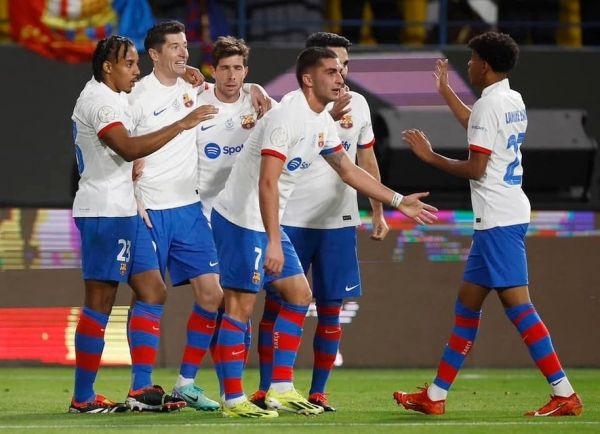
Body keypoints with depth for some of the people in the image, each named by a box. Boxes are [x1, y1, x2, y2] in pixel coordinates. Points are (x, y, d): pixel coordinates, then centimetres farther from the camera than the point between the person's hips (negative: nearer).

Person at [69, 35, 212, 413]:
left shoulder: (114, 98, 18)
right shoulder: (98, 101, -14)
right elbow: (128, 148, -26)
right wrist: (182, 125, -26)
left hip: (124, 211, 10)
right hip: (103, 211, -10)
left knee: (152, 292, 7)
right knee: (100, 301, -7)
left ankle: (143, 387, 5)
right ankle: (83, 397, -3)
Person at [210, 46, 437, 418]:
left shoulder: (323, 122, 9)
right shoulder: (287, 117, -21)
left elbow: (348, 169, 23)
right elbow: (267, 183, -27)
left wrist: (399, 201, 23)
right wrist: (273, 243, -32)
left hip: (268, 223, 10)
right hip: (240, 220, -10)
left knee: (299, 295, 11)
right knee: (241, 305, -8)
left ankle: (281, 390, 13)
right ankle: (233, 400, -4)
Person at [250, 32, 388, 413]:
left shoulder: (358, 104, 7)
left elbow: (367, 159, 16)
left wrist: (379, 212, 15)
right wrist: (330, 116, -31)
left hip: (339, 222, 4)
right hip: (292, 220, -4)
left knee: (331, 308, 4)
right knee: (276, 303, 0)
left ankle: (318, 392, 10)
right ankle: (266, 389, 7)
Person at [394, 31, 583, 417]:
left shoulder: (489, 104, -14)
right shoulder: (514, 101, 15)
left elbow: (475, 168, -17)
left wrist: (431, 157, -3)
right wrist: (446, 92, 45)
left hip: (498, 221, -10)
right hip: (508, 214, 10)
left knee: (517, 304, -12)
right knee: (468, 301, 14)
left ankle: (565, 394, -16)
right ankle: (435, 396, 20)